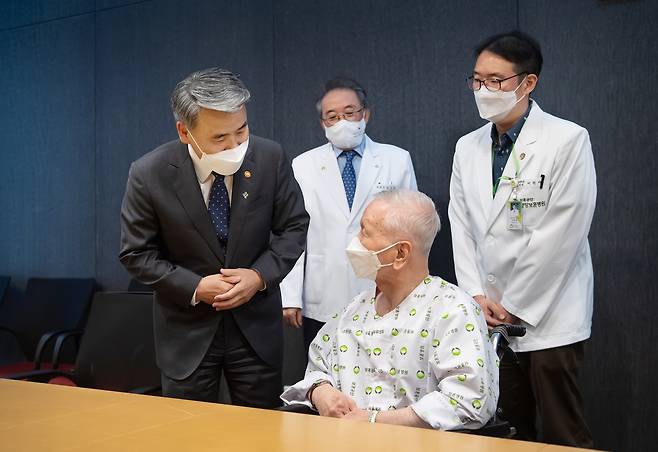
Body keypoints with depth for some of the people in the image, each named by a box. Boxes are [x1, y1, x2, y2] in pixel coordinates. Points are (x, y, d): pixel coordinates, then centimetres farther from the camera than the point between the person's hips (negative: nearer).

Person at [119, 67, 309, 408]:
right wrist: (195, 287, -17)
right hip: (187, 327, -1)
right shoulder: (149, 174, -16)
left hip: (256, 324, 1)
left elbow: (293, 226, -1)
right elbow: (136, 254, -6)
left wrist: (260, 275, -15)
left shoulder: (270, 157, -13)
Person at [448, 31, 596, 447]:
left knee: (563, 435, 2)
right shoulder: (468, 147, 8)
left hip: (548, 315, -5)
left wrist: (514, 305, -12)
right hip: (491, 315, 5)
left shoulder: (568, 140, -10)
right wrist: (477, 296, -2)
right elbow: (462, 227, 8)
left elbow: (561, 232, -15)